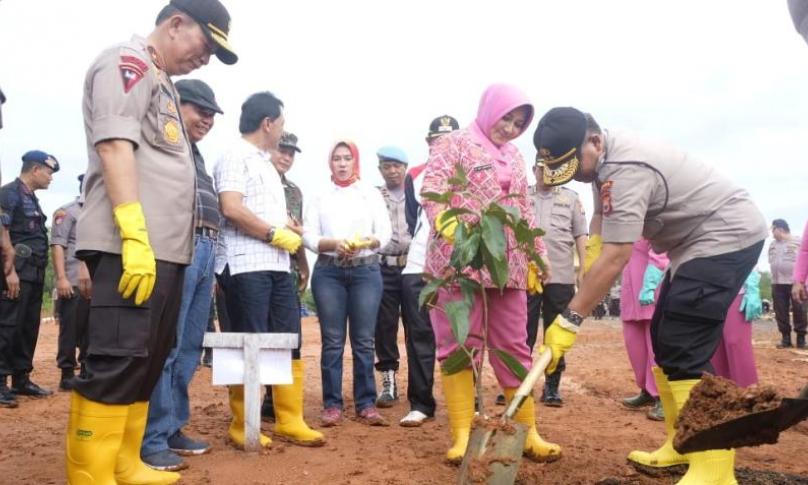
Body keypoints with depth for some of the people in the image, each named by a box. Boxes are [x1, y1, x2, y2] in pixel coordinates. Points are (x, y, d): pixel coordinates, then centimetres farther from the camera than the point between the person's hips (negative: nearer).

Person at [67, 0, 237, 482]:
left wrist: (163, 246, 18)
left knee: (148, 361, 12)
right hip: (131, 248, -10)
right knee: (118, 363, -11)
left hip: (165, 250, 10)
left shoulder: (163, 82, 26)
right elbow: (114, 147, -16)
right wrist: (134, 237, -24)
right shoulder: (127, 62, -3)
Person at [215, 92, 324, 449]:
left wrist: (288, 227, 7)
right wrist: (276, 234, -12)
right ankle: (242, 426, 8)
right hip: (249, 267, -9)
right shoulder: (236, 156, -5)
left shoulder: (265, 163, 23)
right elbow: (231, 208, -19)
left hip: (278, 267, 9)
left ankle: (290, 421, 14)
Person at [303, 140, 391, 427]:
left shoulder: (372, 194, 11)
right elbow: (309, 237, 2)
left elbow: (385, 234, 3)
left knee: (363, 341, 0)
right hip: (328, 272, 0)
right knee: (332, 341, 0)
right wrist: (334, 244, -15)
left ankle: (366, 404, 5)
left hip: (366, 271, 0)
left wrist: (364, 242, -16)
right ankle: (332, 405, 5)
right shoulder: (320, 198, 11)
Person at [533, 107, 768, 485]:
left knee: (682, 351, -18)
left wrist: (568, 320, -31)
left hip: (728, 236, -11)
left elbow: (616, 257, -33)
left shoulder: (625, 170, -29)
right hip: (698, 241, 11)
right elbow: (604, 214, 20)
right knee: (664, 340, 12)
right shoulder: (606, 157, 3)